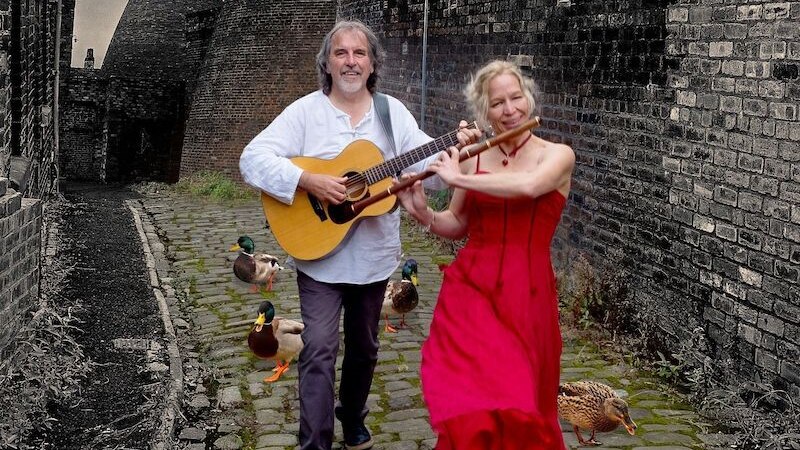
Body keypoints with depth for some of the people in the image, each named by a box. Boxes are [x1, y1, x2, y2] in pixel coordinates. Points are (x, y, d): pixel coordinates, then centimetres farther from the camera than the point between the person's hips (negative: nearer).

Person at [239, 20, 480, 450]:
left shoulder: (392, 111, 4)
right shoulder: (305, 111, -5)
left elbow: (422, 157, -6)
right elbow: (253, 158, -14)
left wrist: (455, 149, -27)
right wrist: (308, 181, -25)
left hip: (373, 256, 4)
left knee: (363, 347, 18)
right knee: (319, 349, -11)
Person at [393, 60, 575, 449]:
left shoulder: (557, 155, -2)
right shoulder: (472, 158, 7)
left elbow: (527, 186, -24)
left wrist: (457, 179, -16)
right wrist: (423, 213, -5)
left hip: (525, 294, -2)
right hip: (469, 287, 2)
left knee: (517, 403, 2)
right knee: (468, 399, -6)